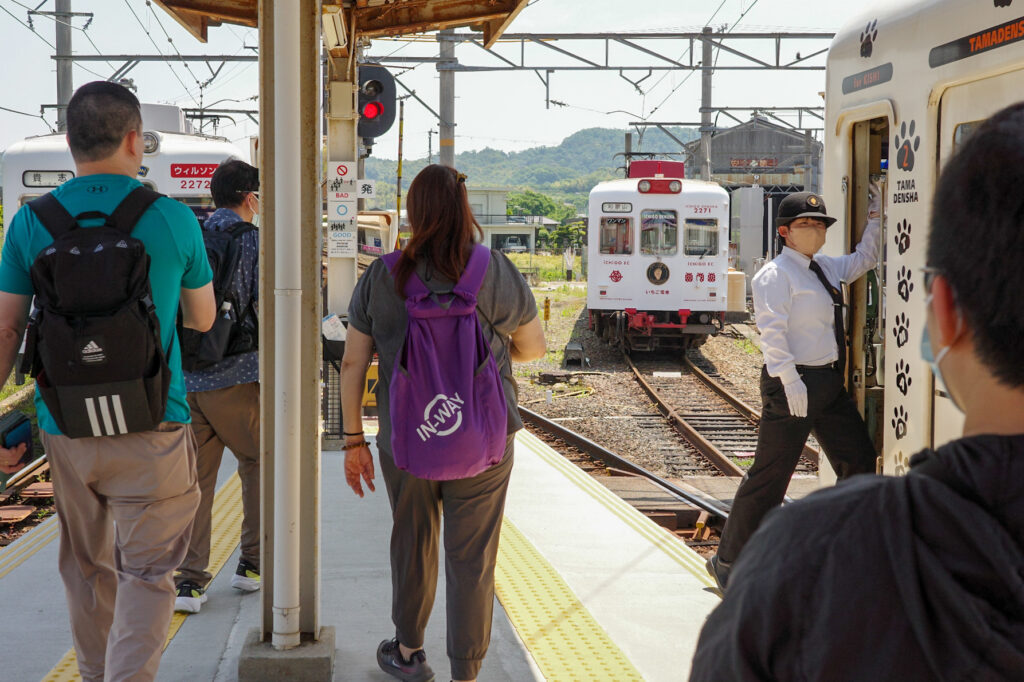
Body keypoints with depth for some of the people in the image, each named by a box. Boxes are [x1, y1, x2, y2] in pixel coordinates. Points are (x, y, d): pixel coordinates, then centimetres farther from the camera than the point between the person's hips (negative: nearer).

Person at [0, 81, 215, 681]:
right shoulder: (173, 219, -6)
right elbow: (203, 319, 7)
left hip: (65, 429, 3)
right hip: (151, 430, -3)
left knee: (86, 567, 20)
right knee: (146, 571, 2)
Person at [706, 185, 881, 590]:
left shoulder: (826, 268, 15)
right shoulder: (775, 275, -11)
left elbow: (864, 259, 34)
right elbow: (772, 332, -20)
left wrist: (875, 215, 24)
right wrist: (791, 382, -25)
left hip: (830, 382, 9)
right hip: (792, 384, -9)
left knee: (859, 460, 11)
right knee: (771, 473, -4)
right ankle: (728, 561, 7)